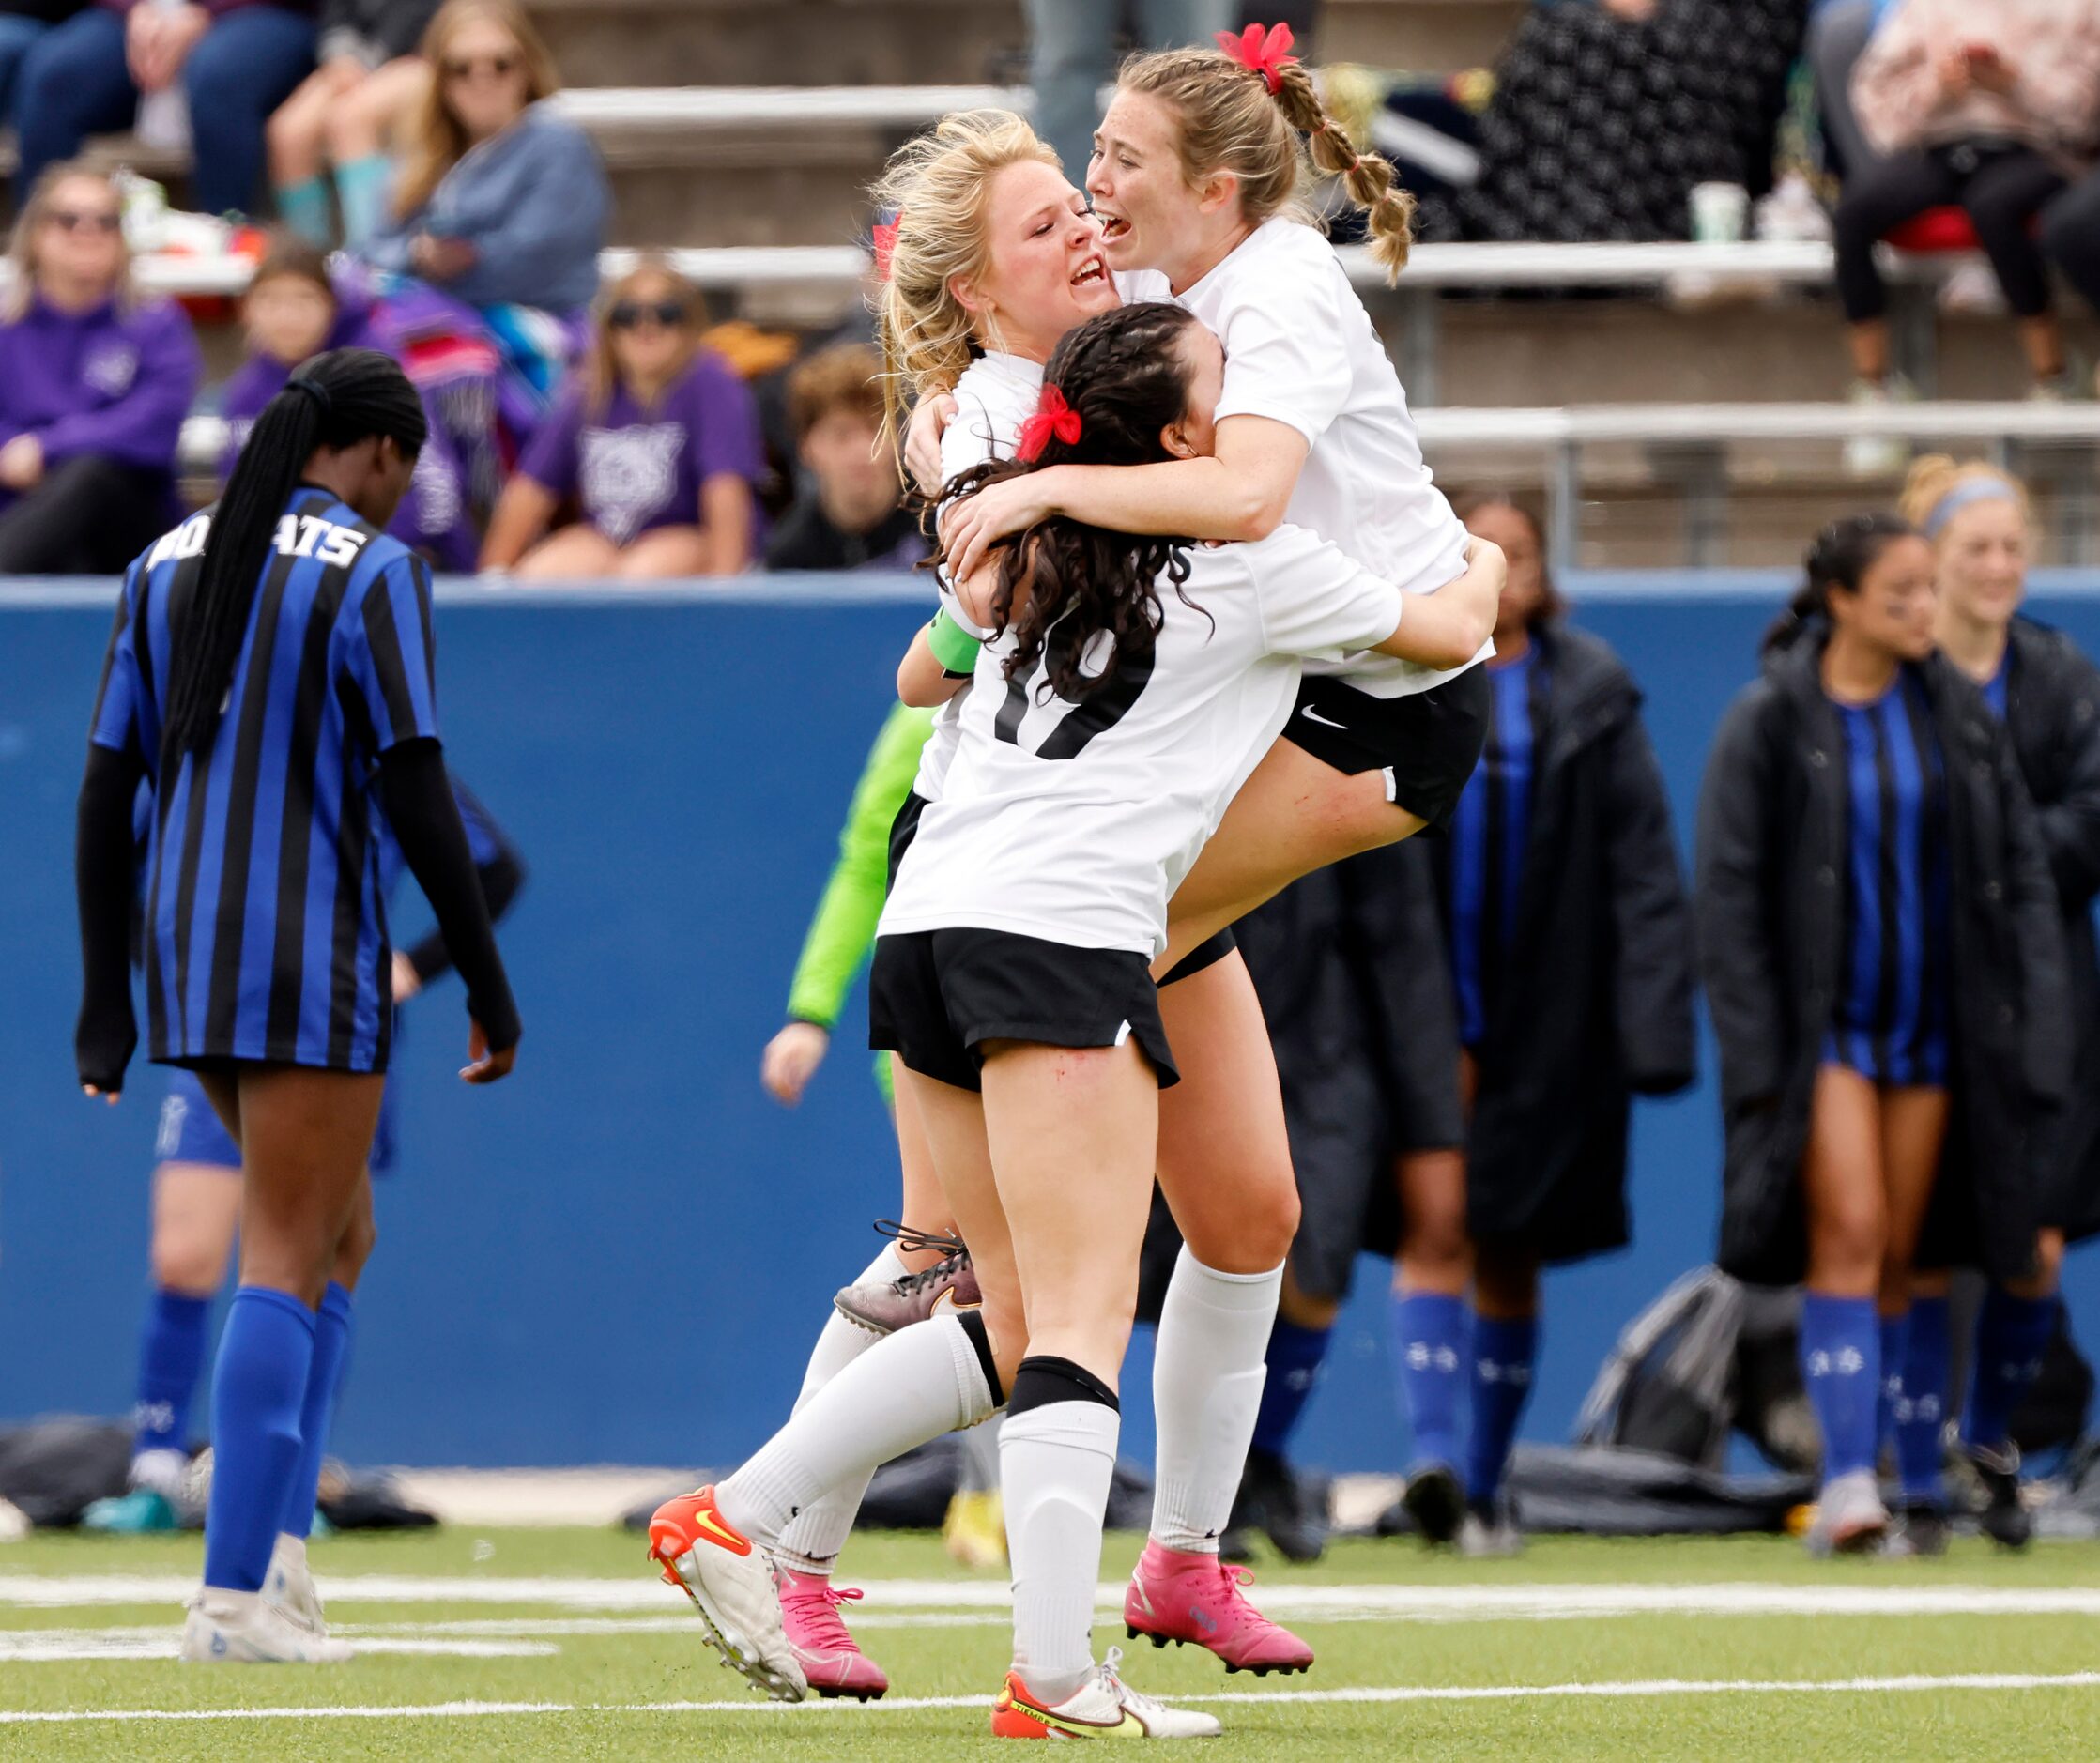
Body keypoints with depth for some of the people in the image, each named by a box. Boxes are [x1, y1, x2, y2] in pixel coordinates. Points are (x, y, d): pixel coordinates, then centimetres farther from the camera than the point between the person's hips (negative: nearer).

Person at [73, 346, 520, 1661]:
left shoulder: (169, 563, 10)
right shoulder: (374, 573, -9)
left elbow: (106, 795, 8)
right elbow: (417, 800, -13)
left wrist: (105, 1005, 12)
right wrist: (490, 990, -6)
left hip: (187, 953, 6)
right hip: (313, 962, -6)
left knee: (340, 1236, 19)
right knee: (288, 1258, -4)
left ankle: (273, 1540, 9)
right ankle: (234, 1594, -8)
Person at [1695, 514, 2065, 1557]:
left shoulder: (1956, 716, 5)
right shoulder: (1769, 724, -7)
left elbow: (2019, 873, 7)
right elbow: (1728, 888, -6)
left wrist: (2031, 1027, -1)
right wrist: (1755, 1051, -12)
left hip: (1927, 1020, 4)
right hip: (1820, 1021, -4)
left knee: (1896, 1256, 6)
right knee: (1847, 1232, -16)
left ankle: (1852, 1477, 14)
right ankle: (1847, 1479, -20)